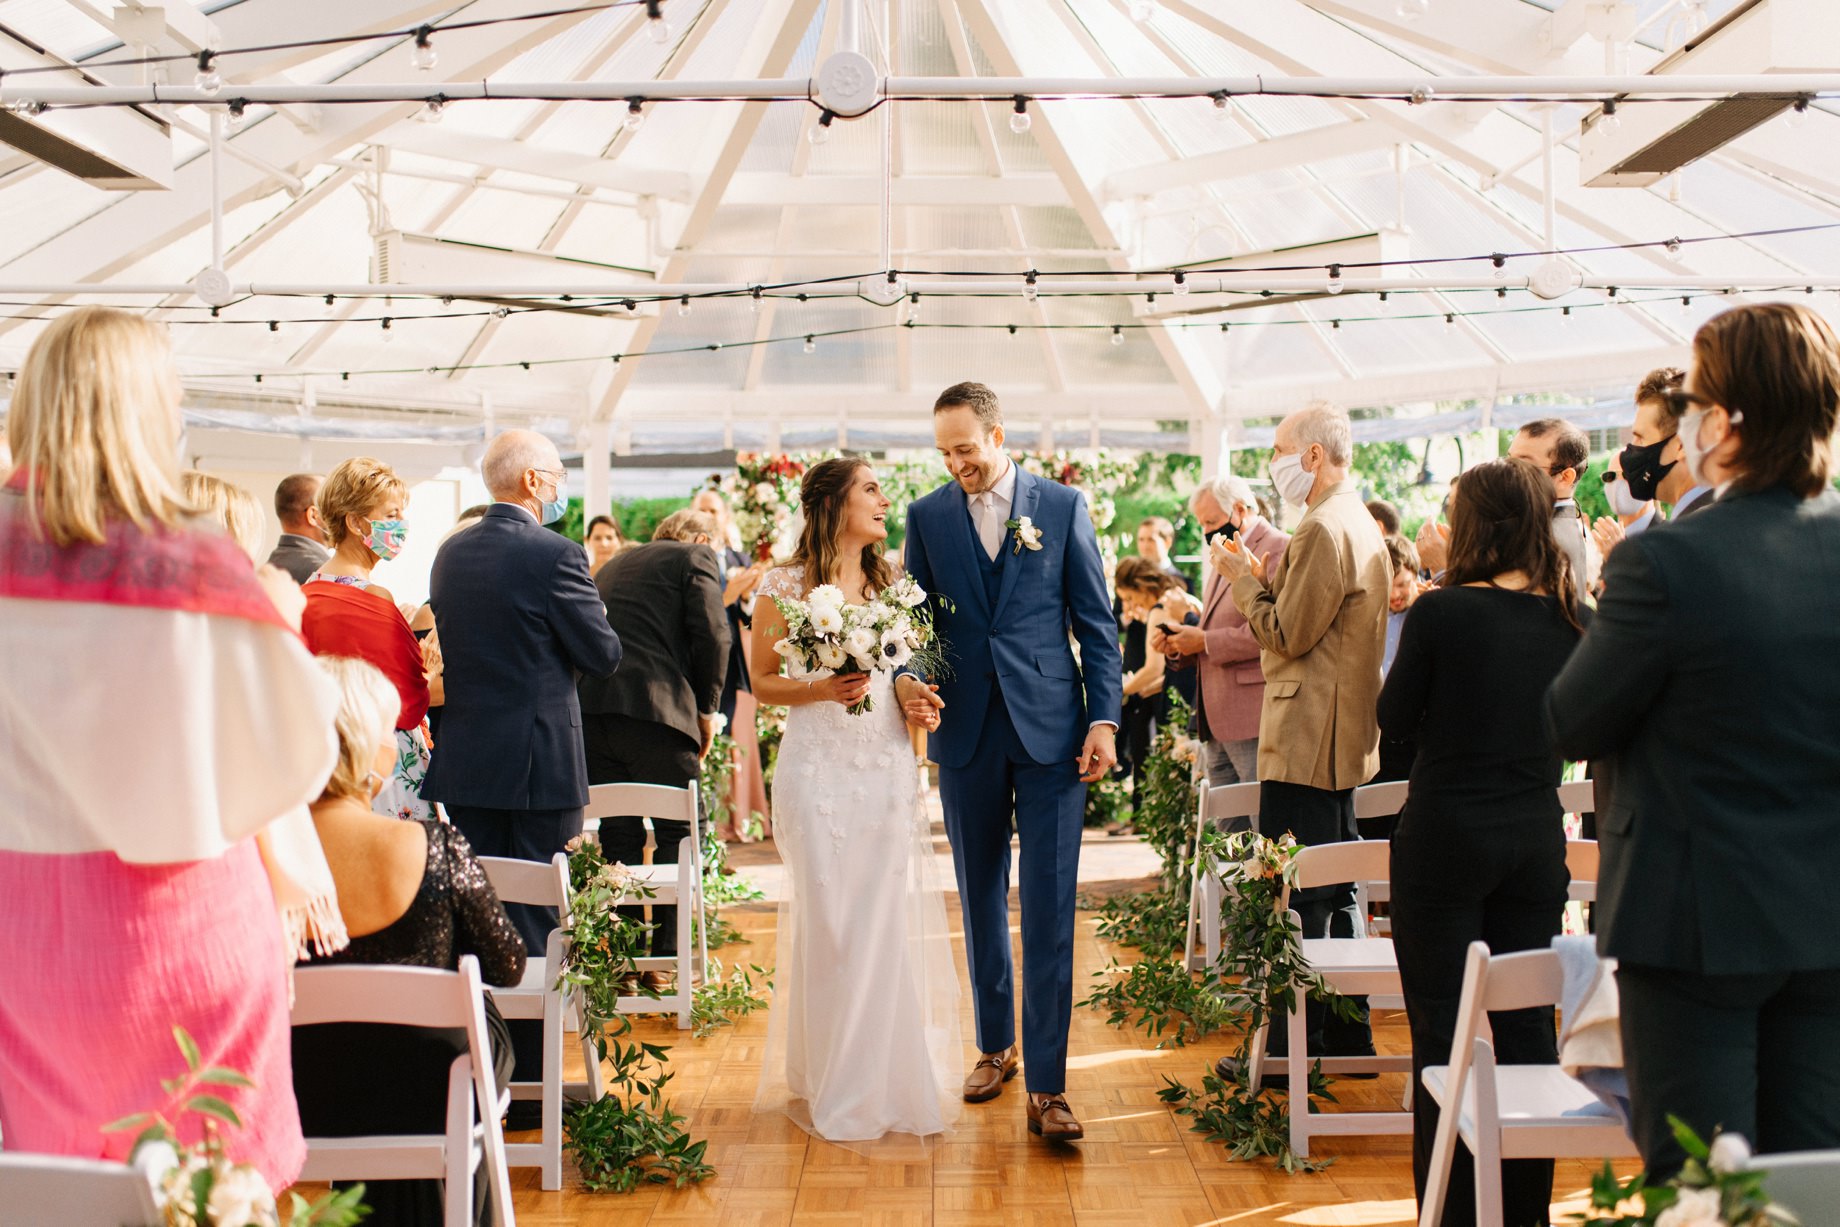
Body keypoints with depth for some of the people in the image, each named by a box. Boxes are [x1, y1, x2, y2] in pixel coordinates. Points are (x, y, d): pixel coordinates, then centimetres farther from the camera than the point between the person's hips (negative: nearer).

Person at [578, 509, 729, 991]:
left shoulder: (612, 564, 27)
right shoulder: (695, 557, 9)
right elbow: (711, 635, -4)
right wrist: (706, 709, 7)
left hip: (590, 707, 6)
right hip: (657, 708, -6)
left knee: (619, 835, 12)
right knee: (678, 833, 4)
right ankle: (666, 958, 2)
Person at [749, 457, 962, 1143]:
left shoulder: (892, 585, 12)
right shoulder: (787, 586, -1)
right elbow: (762, 682, 1)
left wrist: (919, 707, 0)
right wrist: (820, 689, -15)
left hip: (888, 769, 4)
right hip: (819, 769, -4)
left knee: (888, 924, 4)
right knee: (827, 923, 0)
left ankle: (889, 1081, 17)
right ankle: (831, 1088, 15)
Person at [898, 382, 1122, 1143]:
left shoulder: (1063, 507, 3)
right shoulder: (927, 516, 8)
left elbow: (1096, 622, 3)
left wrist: (1104, 718, -5)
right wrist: (909, 674, -10)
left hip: (1050, 729, -2)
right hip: (966, 732, 2)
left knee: (1049, 907, -4)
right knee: (980, 899, 13)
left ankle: (1046, 1086, 1)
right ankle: (994, 1046, 30)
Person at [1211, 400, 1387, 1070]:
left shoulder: (1324, 530, -18)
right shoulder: (1358, 524, 16)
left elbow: (1287, 636, -19)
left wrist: (1244, 579, -7)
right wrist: (1264, 579, 10)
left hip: (1306, 741, -11)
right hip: (1341, 738, 11)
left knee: (1292, 899, -4)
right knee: (1336, 894, 17)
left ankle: (1292, 1047, 3)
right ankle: (1347, 1034, 26)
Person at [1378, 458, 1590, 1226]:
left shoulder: (1442, 611, -14)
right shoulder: (1574, 619, 0)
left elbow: (1395, 719, -4)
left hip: (1445, 838, -5)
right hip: (1536, 839, 5)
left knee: (1441, 1029, 5)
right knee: (1527, 1024, 14)